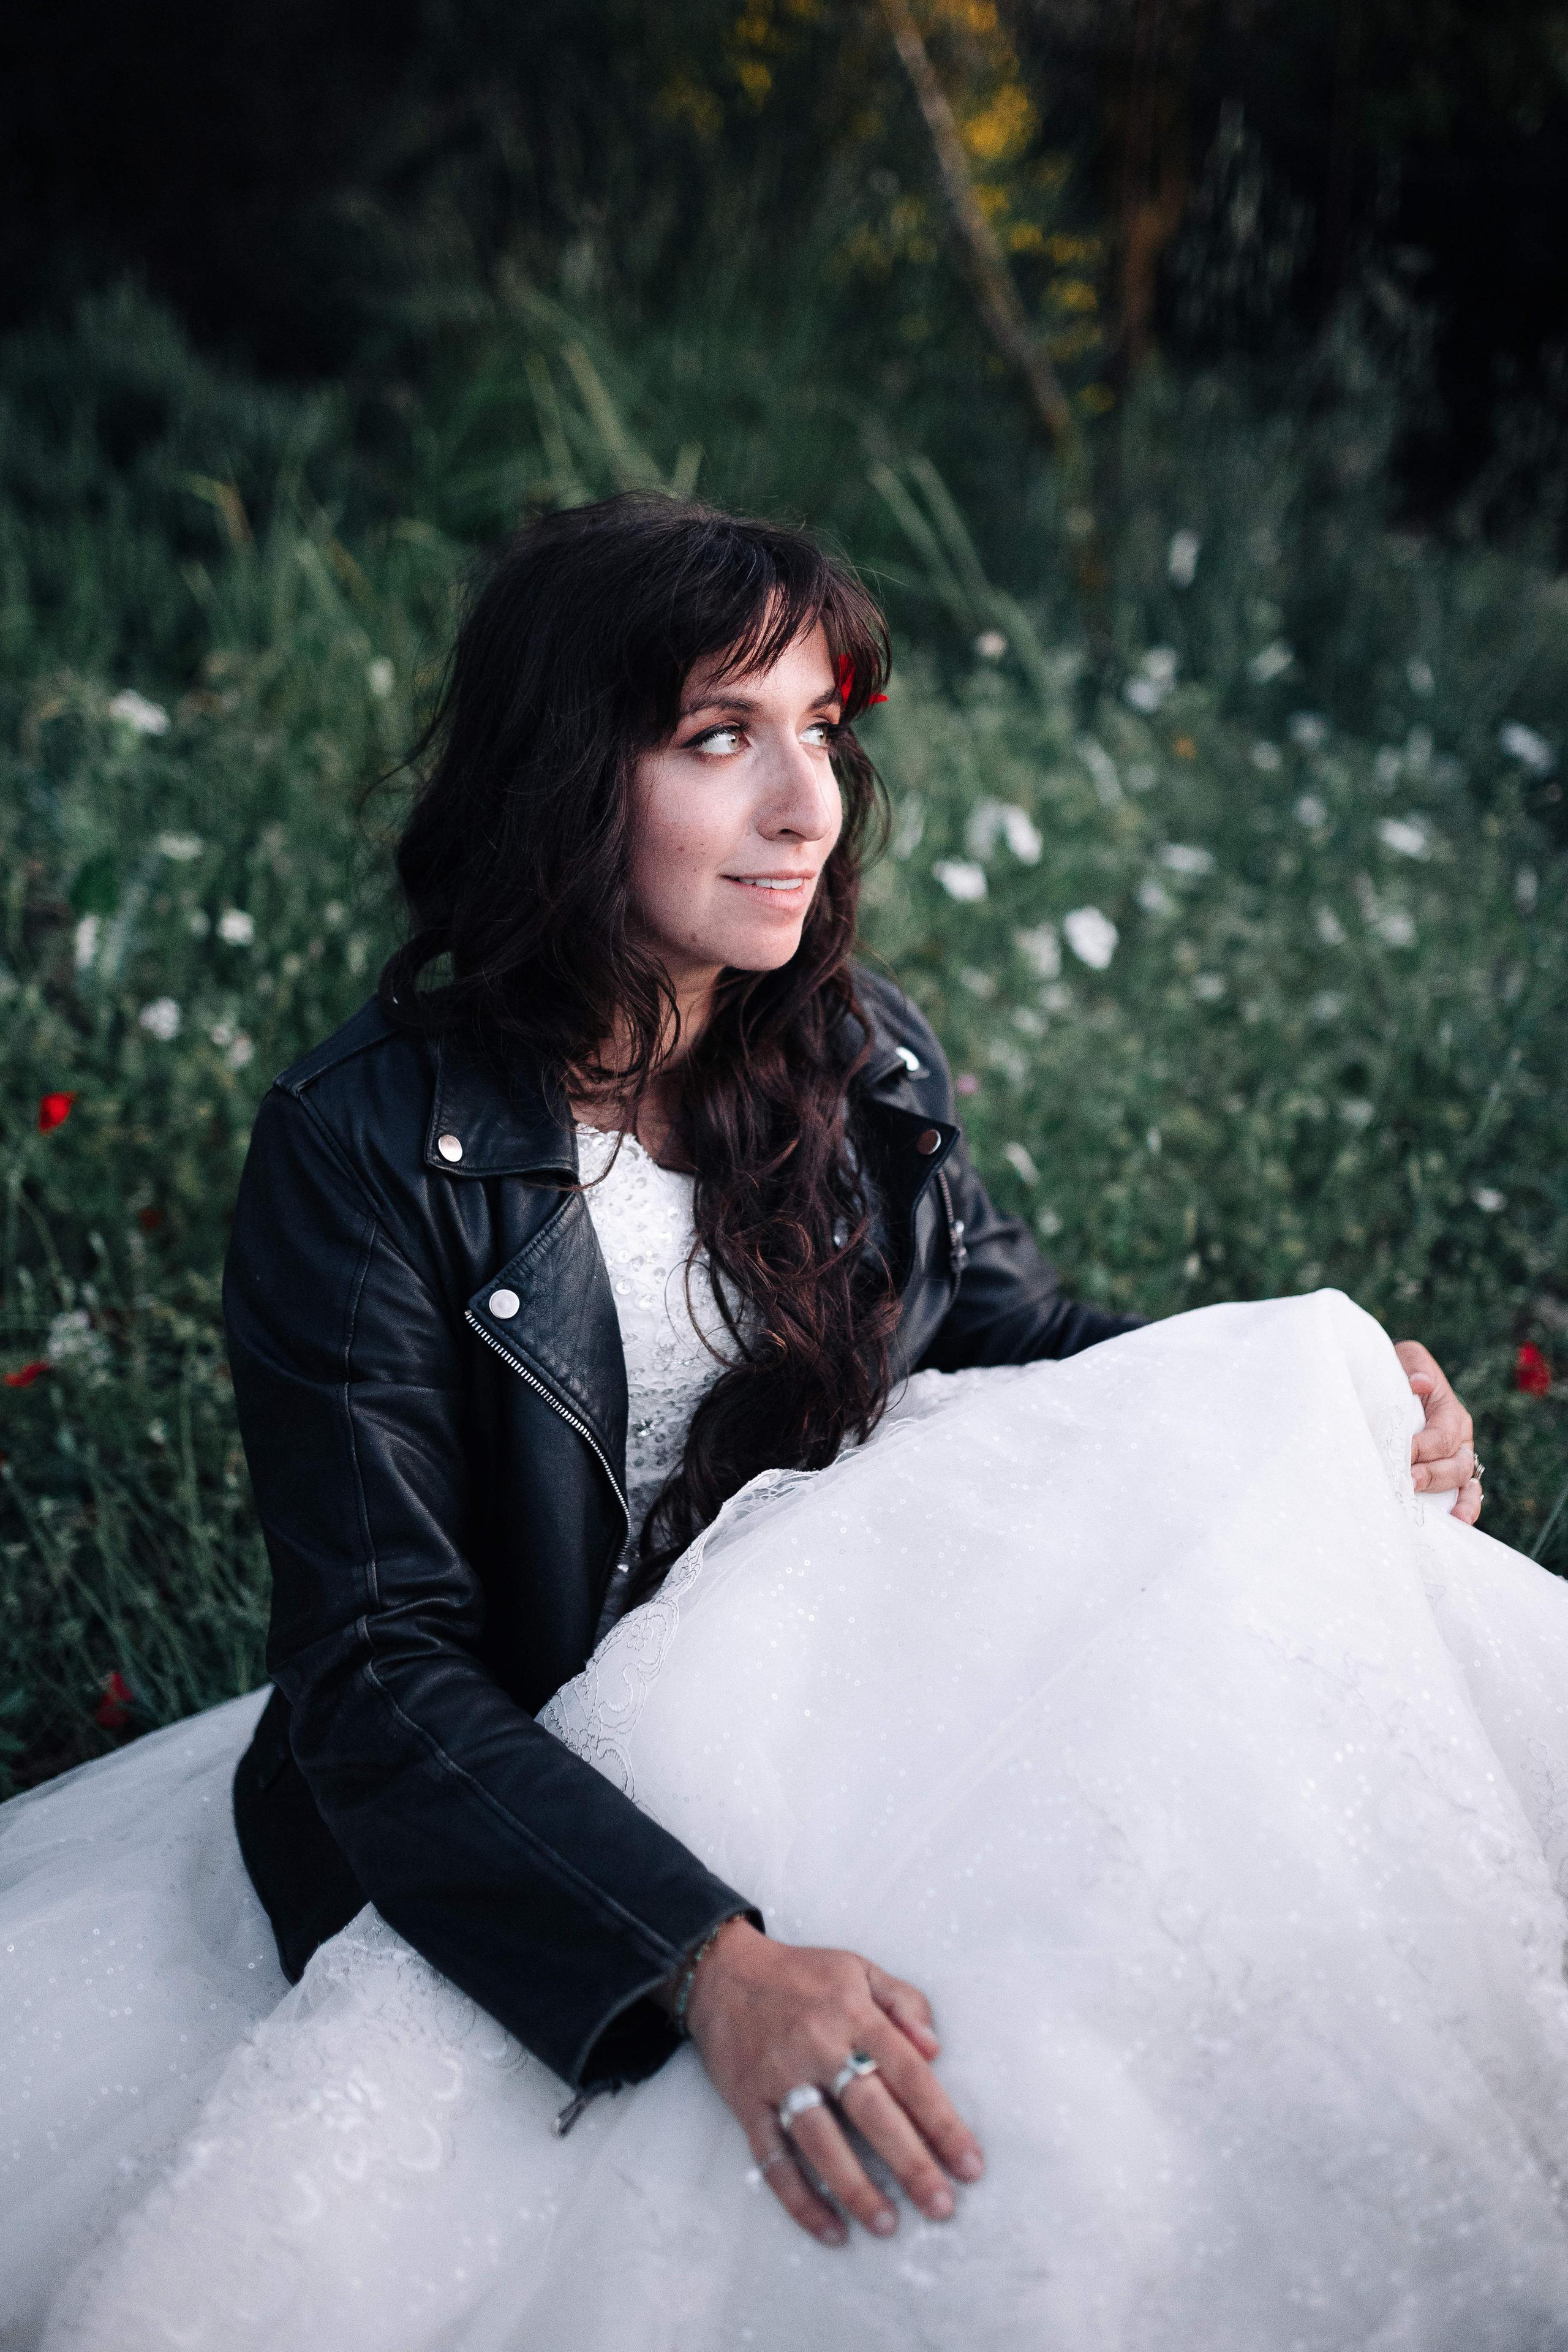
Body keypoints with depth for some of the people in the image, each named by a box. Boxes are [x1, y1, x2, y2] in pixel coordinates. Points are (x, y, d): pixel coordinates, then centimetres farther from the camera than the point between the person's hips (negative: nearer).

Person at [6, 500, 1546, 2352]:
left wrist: (1312, 1393, -6)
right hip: (500, 1797, -6)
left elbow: (993, 1324, 14)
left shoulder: (856, 1055, -2)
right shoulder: (367, 1149, -19)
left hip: (839, 1680, 6)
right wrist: (710, 1963, -37)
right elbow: (379, 1673, -22)